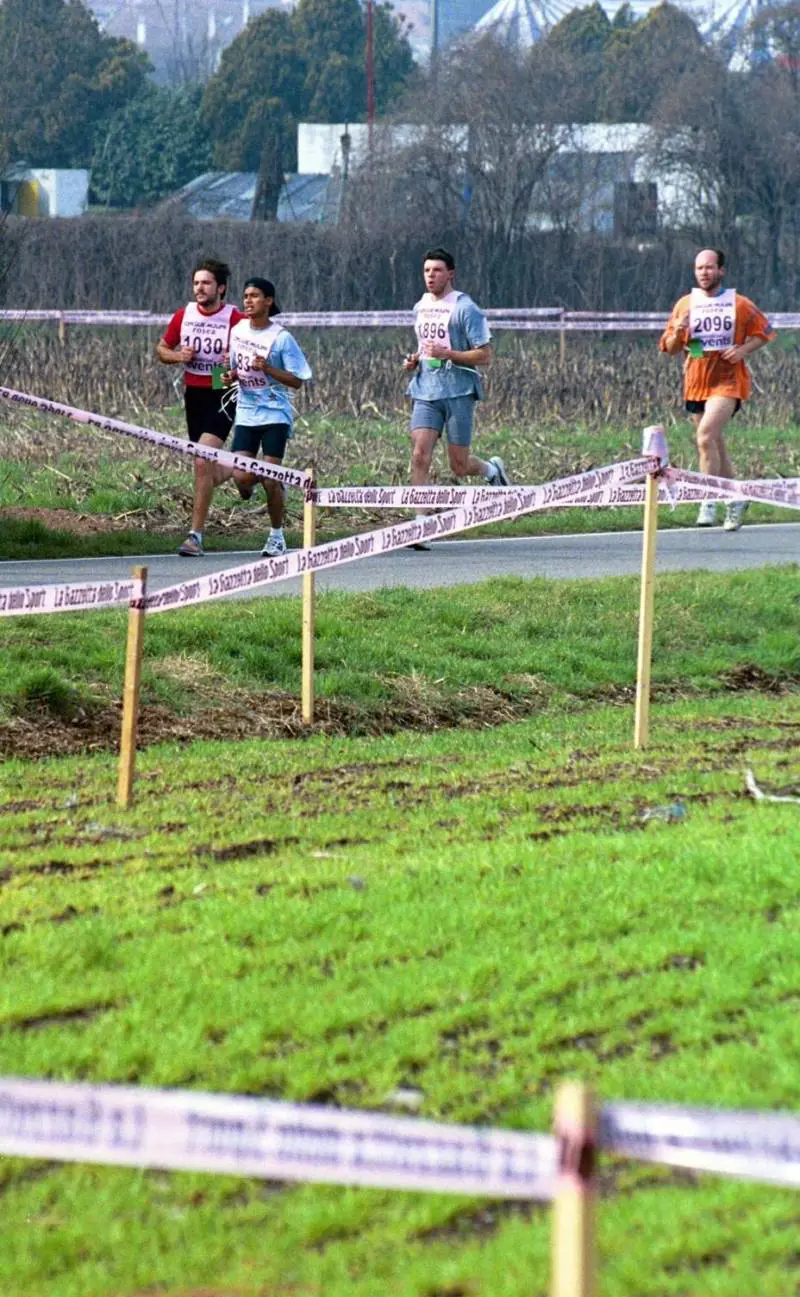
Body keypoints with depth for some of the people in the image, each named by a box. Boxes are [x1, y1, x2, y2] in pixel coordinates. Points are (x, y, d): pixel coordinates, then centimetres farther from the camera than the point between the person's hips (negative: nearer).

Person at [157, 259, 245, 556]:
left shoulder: (236, 320, -9)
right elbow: (161, 348, 15)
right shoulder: (183, 316, 4)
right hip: (194, 395, 6)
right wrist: (177, 356, -6)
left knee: (203, 463, -18)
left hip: (222, 397, -6)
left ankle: (196, 536, -15)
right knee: (210, 473, 13)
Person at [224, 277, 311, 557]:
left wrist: (267, 368, -21)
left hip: (275, 415, -4)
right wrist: (232, 375, -1)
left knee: (270, 479, -6)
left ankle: (277, 535, 12)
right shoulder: (237, 331, 7)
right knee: (241, 477, -9)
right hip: (246, 414, 4)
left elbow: (297, 380, -9)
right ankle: (248, 489, 29)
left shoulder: (281, 337, -9)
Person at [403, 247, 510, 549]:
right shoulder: (420, 307, 14)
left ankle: (492, 469, 36)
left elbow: (484, 355, -9)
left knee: (459, 466, 1)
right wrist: (413, 361, 8)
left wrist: (448, 354, -21)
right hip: (425, 391, 5)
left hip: (458, 391, -5)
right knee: (420, 456, -12)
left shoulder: (465, 309, -7)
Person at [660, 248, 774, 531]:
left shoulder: (739, 304, 0)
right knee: (715, 445, 10)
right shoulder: (685, 305, 7)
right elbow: (669, 348, 10)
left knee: (706, 436, -23)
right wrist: (677, 333, -12)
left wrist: (744, 349, -9)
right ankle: (735, 501, 27)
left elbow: (763, 332, 9)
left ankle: (709, 501, -20)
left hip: (727, 382, -5)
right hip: (695, 383, 5)